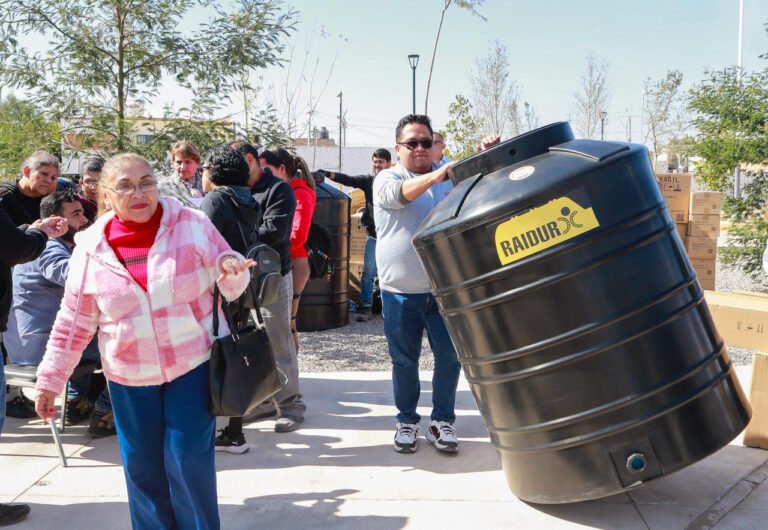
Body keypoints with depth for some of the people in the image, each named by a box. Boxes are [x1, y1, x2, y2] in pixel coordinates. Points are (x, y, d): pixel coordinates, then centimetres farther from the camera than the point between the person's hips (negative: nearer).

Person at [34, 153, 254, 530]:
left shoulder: (193, 225, -8)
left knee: (189, 460, 1)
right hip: (130, 375, 2)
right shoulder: (90, 249, -3)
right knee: (142, 465, 12)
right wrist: (50, 379, 6)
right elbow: (73, 323, 5)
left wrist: (231, 271, -23)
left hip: (194, 363, -2)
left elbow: (227, 283, 1)